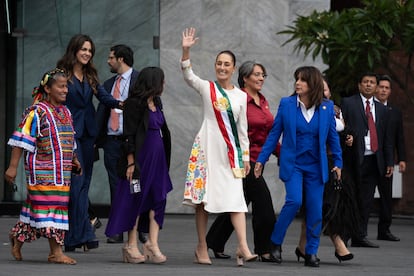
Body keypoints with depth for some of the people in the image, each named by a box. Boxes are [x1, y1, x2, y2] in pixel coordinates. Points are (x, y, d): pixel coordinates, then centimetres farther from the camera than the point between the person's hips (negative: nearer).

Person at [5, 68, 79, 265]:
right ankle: (55, 252, -7)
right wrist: (13, 166, -16)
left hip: (61, 171, 8)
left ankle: (18, 238, 26)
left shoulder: (65, 112, 14)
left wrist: (73, 160, 15)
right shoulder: (37, 112, -11)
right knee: (49, 206, -8)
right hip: (42, 172, -8)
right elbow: (21, 140, -13)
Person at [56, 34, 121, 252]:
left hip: (87, 133, 6)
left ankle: (72, 237, 8)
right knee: (76, 181, -12)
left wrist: (118, 103, -17)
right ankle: (83, 234, -14)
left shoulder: (90, 76, 15)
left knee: (83, 183, 5)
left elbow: (103, 96, 3)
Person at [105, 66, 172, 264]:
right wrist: (131, 162, -18)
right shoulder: (134, 104, -11)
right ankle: (132, 246, 3)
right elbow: (129, 135, -14)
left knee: (158, 199, 1)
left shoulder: (156, 103, 14)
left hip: (158, 158, 8)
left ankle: (152, 244, 1)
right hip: (141, 157, -8)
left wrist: (164, 158, 17)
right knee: (136, 200, -2)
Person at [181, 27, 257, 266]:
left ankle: (243, 247, -16)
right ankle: (202, 248, 8)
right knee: (203, 196, 1)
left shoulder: (241, 96, 10)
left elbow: (242, 128, 13)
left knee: (236, 197, -8)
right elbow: (188, 75, -15)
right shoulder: (207, 88, 3)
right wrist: (186, 50, -29)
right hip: (207, 148, -2)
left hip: (230, 151, 2)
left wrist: (246, 157, 11)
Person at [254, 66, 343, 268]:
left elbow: (332, 136, 10)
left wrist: (337, 162, 9)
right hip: (292, 163, -2)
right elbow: (274, 134, 3)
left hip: (316, 166, 2)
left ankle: (311, 252, 11)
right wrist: (261, 160, 1)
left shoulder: (327, 107, 1)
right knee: (294, 201, -18)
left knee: (315, 209, 1)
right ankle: (275, 242, -1)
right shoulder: (286, 104, -2)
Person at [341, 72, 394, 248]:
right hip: (354, 160, -4)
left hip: (373, 161, 4)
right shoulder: (348, 103, 4)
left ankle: (360, 237, 8)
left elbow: (386, 138, 18)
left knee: (366, 201, 4)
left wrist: (389, 161, 12)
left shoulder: (381, 109, 18)